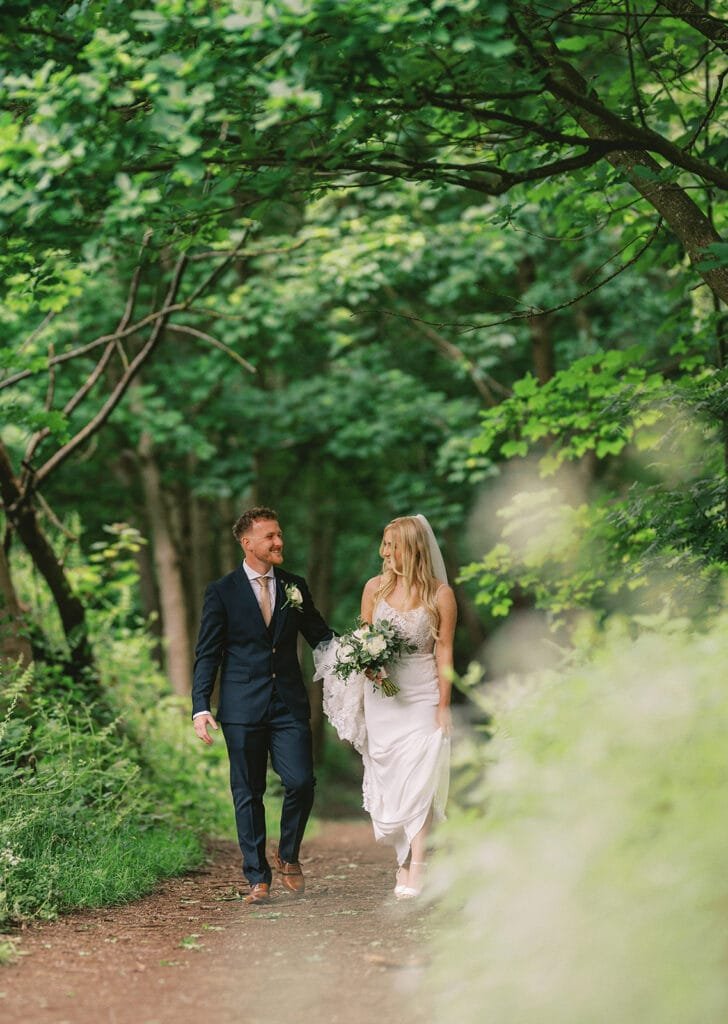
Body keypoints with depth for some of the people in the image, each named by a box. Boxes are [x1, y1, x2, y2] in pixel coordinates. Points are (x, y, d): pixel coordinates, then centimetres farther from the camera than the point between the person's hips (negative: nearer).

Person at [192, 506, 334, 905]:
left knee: (301, 782, -10)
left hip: (289, 704, 2)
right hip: (242, 707, -2)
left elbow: (320, 635, 14)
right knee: (248, 794, 3)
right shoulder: (221, 592, 1)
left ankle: (288, 857, 15)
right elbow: (207, 655, 1)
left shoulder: (294, 586, 10)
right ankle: (258, 878, 12)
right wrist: (201, 708, -9)